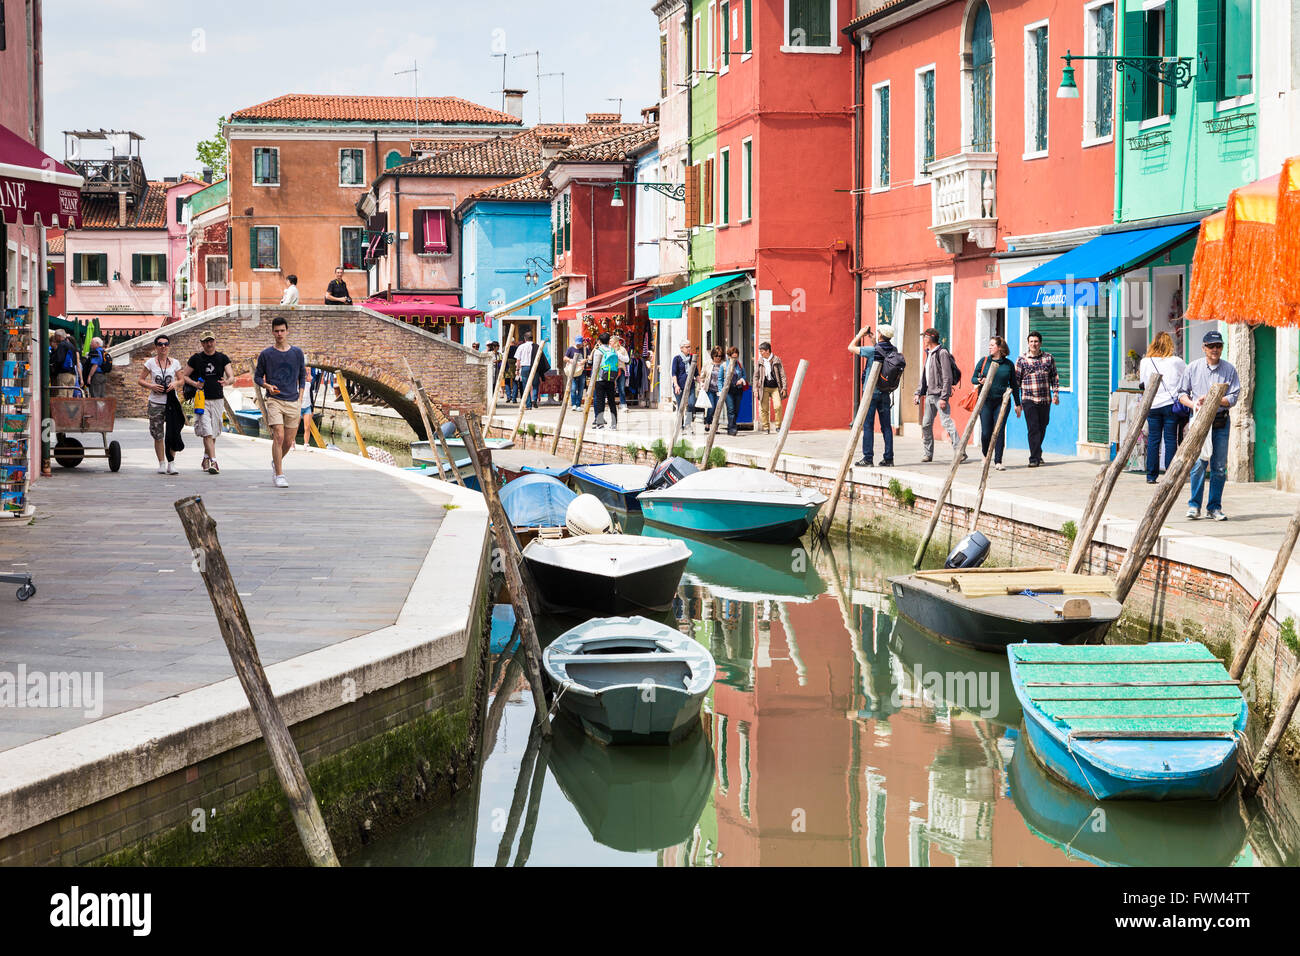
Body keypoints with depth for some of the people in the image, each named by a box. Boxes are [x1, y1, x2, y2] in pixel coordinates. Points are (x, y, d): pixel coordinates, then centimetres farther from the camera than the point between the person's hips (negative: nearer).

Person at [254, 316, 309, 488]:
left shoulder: (297, 353, 8)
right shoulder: (266, 354, 2)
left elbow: (302, 377, 17)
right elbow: (257, 377, 9)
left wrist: (300, 398, 8)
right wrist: (267, 386, -10)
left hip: (293, 402, 3)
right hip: (274, 401, -3)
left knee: (289, 441, 7)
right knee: (278, 437, -16)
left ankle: (276, 461, 37)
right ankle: (279, 475, -11)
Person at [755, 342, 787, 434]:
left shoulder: (776, 360, 0)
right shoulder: (760, 361, 7)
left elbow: (782, 374, 2)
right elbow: (756, 376, 13)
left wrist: (784, 388, -4)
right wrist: (755, 388, 6)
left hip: (775, 387, -2)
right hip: (764, 388, 2)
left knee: (778, 406, -16)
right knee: (763, 408, -2)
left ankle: (778, 426, -2)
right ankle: (766, 428, 9)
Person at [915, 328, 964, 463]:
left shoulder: (942, 353, -11)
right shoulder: (929, 354, 17)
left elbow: (947, 378, -16)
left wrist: (944, 397, -20)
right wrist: (918, 393, 16)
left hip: (940, 395, -9)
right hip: (929, 395, 9)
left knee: (946, 422, -15)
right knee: (926, 424, 9)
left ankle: (959, 451, -17)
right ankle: (928, 453, 18)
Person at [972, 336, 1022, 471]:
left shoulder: (1008, 364, 7)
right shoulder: (984, 361, 6)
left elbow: (1014, 385, 13)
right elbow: (973, 378, 10)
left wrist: (1018, 404, 14)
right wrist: (979, 381, -14)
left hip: (1002, 401, 0)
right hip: (986, 400, 0)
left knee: (999, 430, -7)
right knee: (986, 431, -2)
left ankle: (998, 461, -3)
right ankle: (986, 456, 24)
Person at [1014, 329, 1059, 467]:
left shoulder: (1048, 358, 8)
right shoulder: (1021, 360, 1)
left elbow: (1054, 377, 14)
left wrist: (1055, 394, 4)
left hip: (1045, 399, 3)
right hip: (1028, 399, -3)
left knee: (1042, 428, 11)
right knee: (1033, 429, -11)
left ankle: (1037, 454, 30)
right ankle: (1035, 458, -10)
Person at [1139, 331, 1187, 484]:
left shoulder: (1145, 362, -1)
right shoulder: (1176, 362, -3)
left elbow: (1143, 383, 9)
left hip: (1152, 405, 1)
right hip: (1171, 404, -1)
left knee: (1153, 439, 5)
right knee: (1171, 439, 2)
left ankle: (1151, 476, 6)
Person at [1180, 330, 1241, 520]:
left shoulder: (1229, 370, 4)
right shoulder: (1193, 368, 6)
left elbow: (1233, 398, 0)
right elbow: (1182, 393, 11)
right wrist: (1193, 404, -9)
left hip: (1221, 421, 1)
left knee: (1219, 467, 2)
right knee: (1199, 463, -11)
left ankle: (1214, 507, 11)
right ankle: (1194, 505, -1)